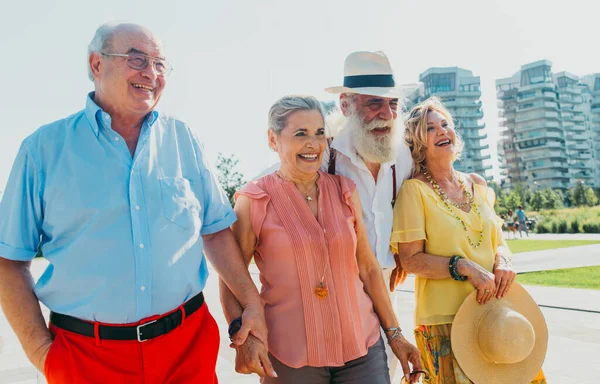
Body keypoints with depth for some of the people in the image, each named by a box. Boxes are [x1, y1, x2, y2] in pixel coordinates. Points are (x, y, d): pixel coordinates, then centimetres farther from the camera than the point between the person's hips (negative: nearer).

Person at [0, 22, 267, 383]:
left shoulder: (184, 141, 4)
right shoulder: (46, 147, -2)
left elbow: (216, 230, 8)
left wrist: (253, 304, 2)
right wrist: (39, 348, -6)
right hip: (85, 353, -2)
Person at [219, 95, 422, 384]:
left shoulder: (344, 191, 3)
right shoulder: (255, 201, -7)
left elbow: (368, 268, 7)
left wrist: (394, 334, 8)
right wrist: (245, 337, -18)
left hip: (362, 348, 3)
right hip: (290, 358, -3)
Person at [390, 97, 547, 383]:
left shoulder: (478, 185, 9)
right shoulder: (414, 190, -7)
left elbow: (498, 241, 16)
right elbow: (411, 259, -12)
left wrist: (502, 262, -5)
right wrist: (464, 267, -21)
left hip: (492, 309, 5)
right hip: (444, 320, -5)